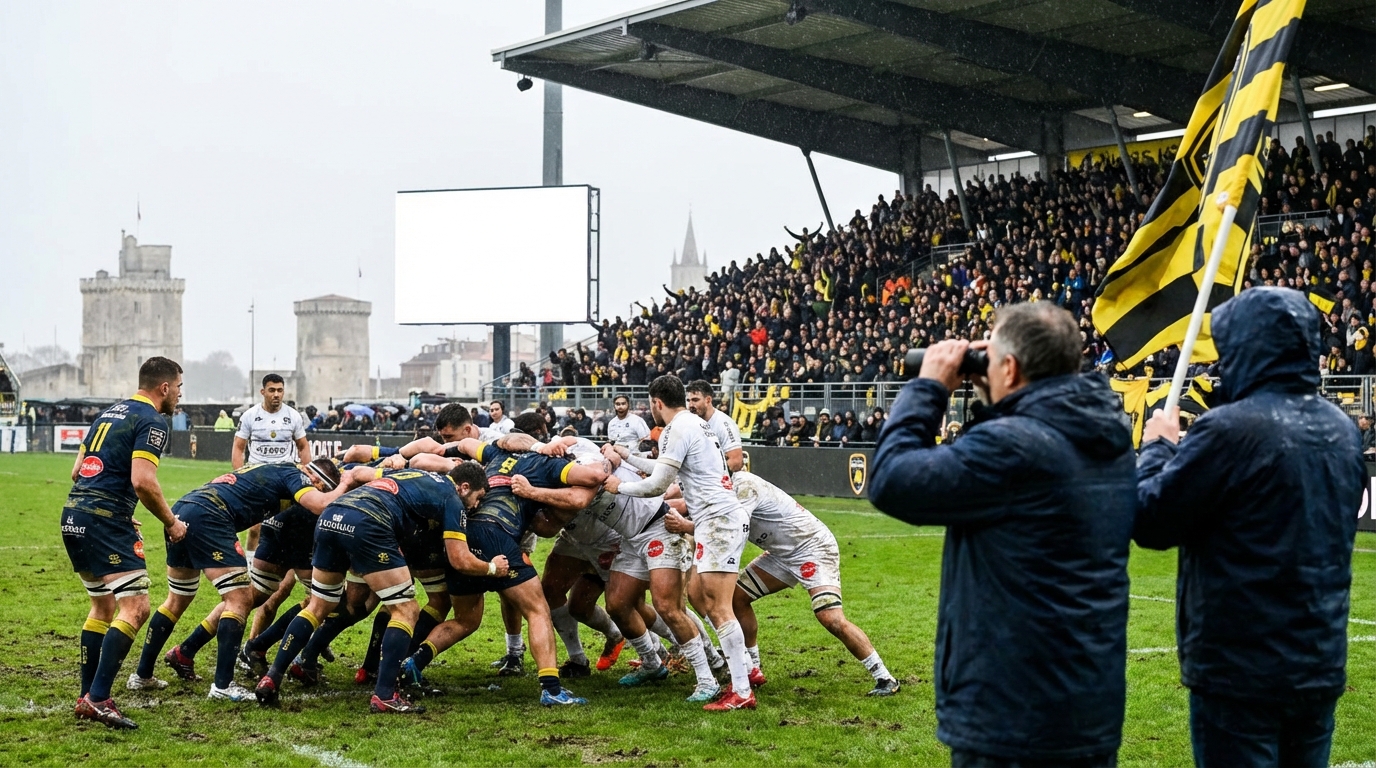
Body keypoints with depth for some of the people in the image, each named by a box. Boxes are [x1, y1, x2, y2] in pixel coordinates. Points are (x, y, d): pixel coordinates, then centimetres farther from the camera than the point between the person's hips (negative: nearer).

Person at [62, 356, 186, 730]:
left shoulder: (109, 413, 20)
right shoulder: (151, 421, -7)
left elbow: (77, 471, 22)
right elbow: (142, 481, -19)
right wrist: (171, 522, -6)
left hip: (73, 516, 9)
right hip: (106, 520, -9)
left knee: (103, 605, 19)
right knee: (135, 607, -10)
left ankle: (86, 697, 19)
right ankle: (98, 699, -17)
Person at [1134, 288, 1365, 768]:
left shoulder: (1232, 428, -18)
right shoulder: (1342, 430, 4)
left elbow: (1150, 522, -11)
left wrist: (1157, 448, 7)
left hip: (1240, 669, -6)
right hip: (1321, 665, 6)